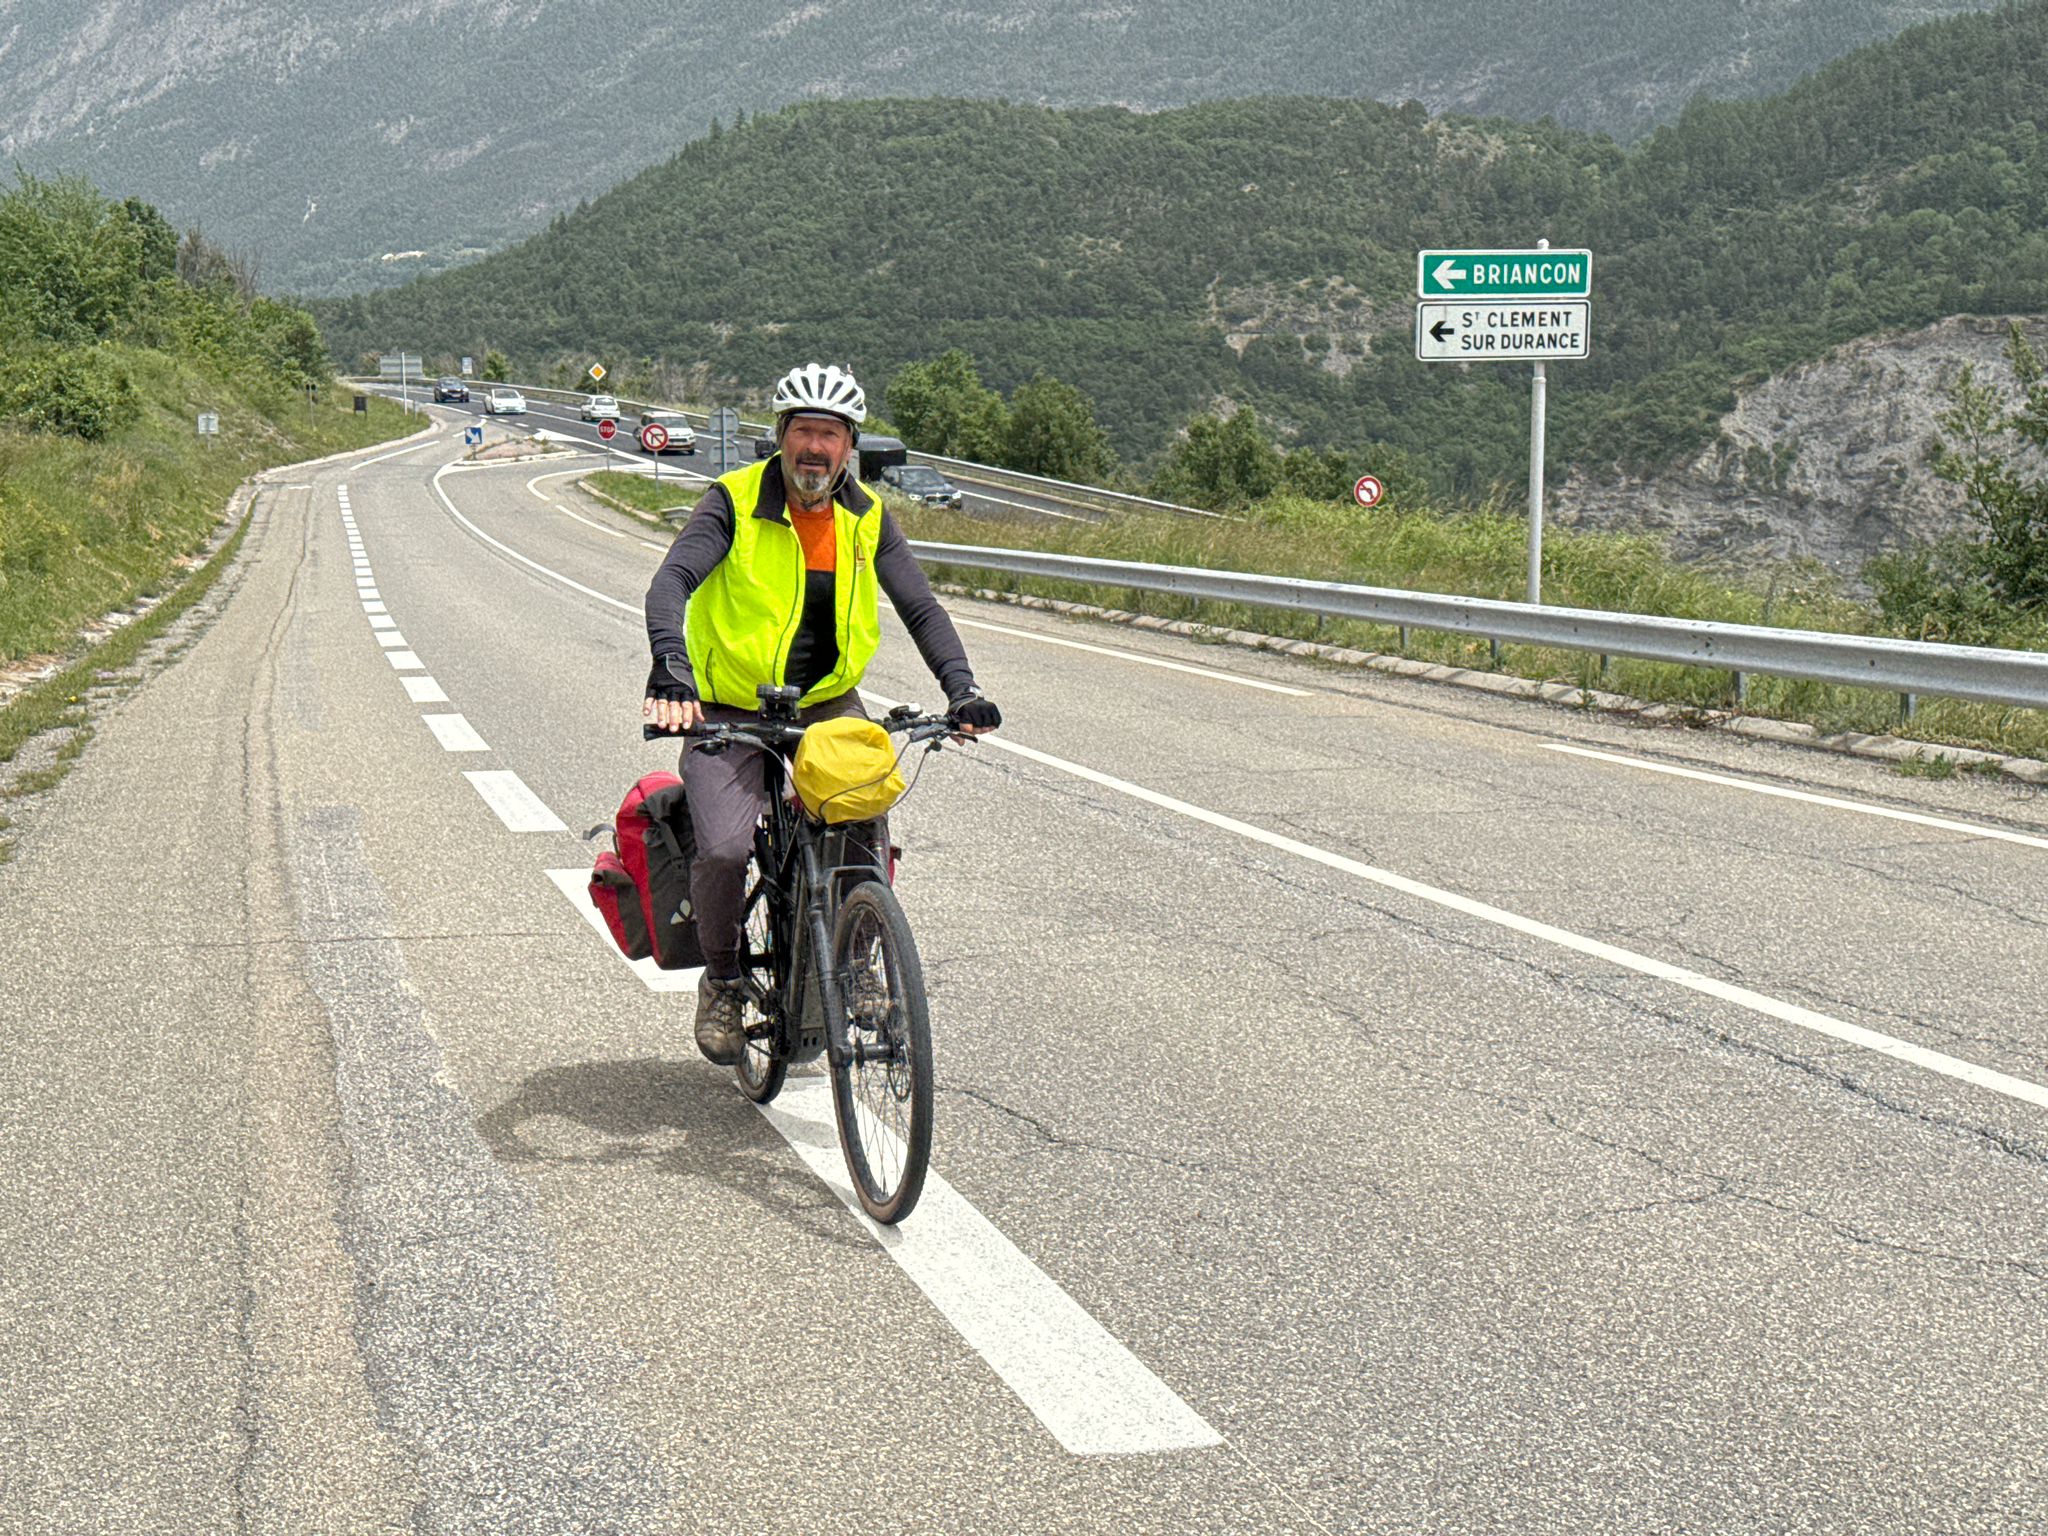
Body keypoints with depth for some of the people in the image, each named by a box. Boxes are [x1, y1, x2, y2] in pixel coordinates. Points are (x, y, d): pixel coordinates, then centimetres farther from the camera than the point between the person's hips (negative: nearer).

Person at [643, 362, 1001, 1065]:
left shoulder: (867, 518, -1)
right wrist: (672, 668, -43)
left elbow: (920, 608, -2)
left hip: (827, 704, 3)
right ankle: (721, 978, 6)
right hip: (728, 709, -3)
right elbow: (671, 582, -24)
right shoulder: (734, 502, -12)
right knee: (723, 849, -22)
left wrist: (961, 689, -18)